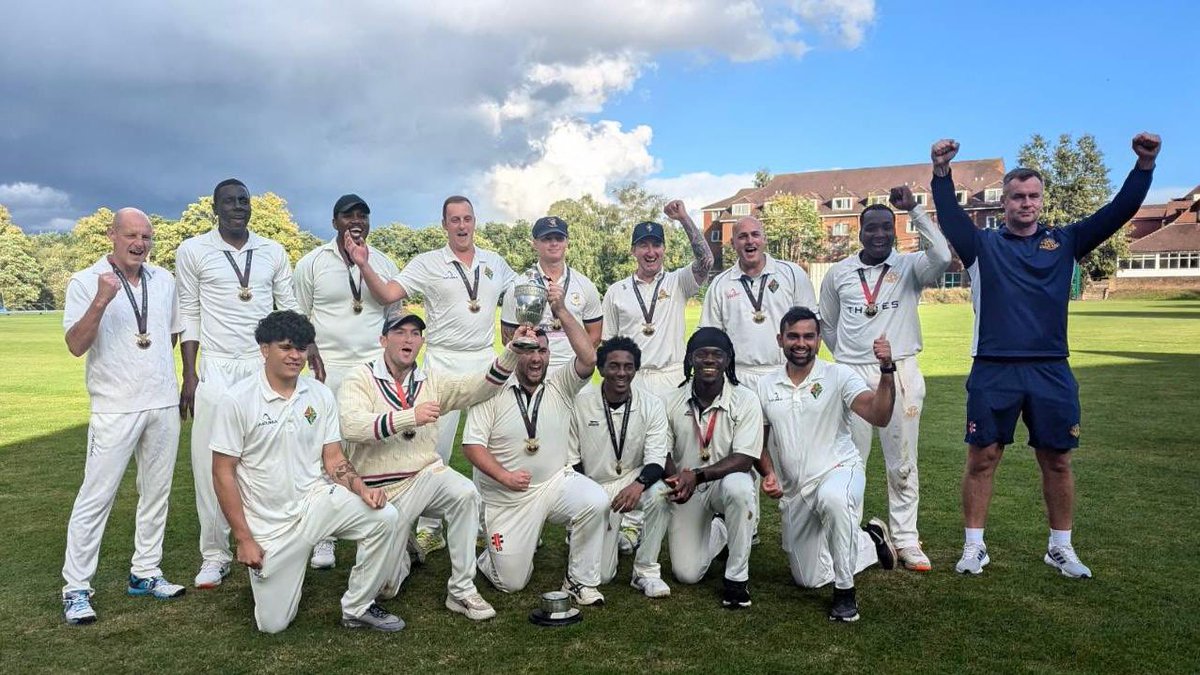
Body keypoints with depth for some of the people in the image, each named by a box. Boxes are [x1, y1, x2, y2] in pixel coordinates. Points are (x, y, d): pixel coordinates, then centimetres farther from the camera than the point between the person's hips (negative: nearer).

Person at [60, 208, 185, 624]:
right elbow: (75, 346, -15)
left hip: (164, 403, 5)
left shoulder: (164, 280, 9)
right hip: (115, 408, -5)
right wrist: (101, 301, -25)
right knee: (96, 497, -3)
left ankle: (145, 573, 24)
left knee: (156, 492, 11)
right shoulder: (86, 282, -5)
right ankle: (75, 588, 7)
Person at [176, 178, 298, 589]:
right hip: (217, 369, -1)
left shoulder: (273, 252, 9)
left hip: (267, 366, 1)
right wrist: (189, 375, -2)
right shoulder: (193, 251, 3)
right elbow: (189, 315, 4)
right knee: (211, 463, 0)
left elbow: (289, 310, 11)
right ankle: (214, 556, 11)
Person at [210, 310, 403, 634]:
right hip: (268, 522, -2)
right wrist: (244, 539, -10)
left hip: (316, 499, 3)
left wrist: (362, 488, -18)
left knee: (384, 516, -24)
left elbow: (333, 458, 3)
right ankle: (271, 567, 32)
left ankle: (357, 608, -4)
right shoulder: (236, 400, -11)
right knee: (273, 623, -2)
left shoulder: (320, 395, 0)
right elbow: (223, 473, -8)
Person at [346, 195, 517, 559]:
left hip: (486, 360, 4)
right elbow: (387, 294, -11)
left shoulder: (494, 263, 10)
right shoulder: (427, 263, -2)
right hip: (444, 361, -3)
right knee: (436, 444, -2)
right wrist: (364, 265, -26)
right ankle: (428, 527, 8)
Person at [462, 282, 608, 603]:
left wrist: (561, 312, -26)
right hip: (506, 496, -1)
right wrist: (504, 476, -25)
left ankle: (580, 581, -8)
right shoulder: (492, 393, -7)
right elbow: (472, 444, -11)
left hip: (555, 482, 2)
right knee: (510, 582, -1)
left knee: (596, 502, -29)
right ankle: (494, 552, 37)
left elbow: (588, 359, -20)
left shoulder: (560, 386, -2)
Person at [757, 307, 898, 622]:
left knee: (831, 498, -43)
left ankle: (845, 592, -22)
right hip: (794, 492, 5)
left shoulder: (839, 376, -11)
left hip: (840, 469, -4)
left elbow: (879, 417, -25)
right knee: (809, 580, 12)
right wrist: (768, 473, -7)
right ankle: (870, 540, 37)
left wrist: (886, 371, -38)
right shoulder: (766, 386, 1)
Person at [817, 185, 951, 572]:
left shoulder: (910, 267, 1)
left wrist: (914, 209, -17)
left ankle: (906, 540, 17)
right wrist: (845, 357, 11)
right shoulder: (839, 273, 7)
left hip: (901, 373, -1)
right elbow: (826, 323, 17)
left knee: (902, 464, 7)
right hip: (852, 375, 1)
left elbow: (942, 257, -22)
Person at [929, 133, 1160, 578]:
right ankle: (974, 546, 16)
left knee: (1057, 461, 10)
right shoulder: (983, 246, 5)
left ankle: (1060, 548, 26)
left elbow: (1118, 212, 3)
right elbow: (950, 216, -10)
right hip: (993, 372, -2)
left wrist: (1145, 165, -10)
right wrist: (941, 172, -24)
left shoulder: (1064, 242, 11)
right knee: (982, 459, 3)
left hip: (1051, 372, 2)